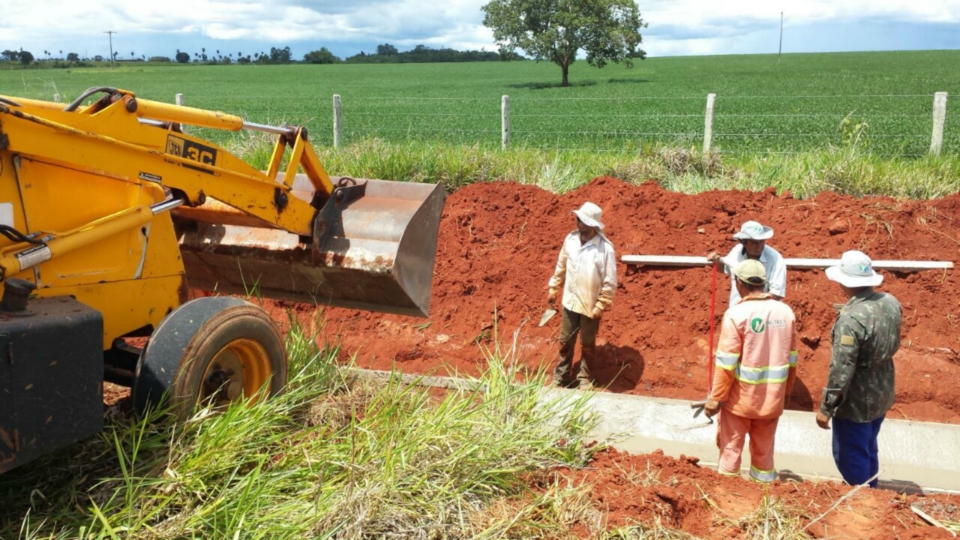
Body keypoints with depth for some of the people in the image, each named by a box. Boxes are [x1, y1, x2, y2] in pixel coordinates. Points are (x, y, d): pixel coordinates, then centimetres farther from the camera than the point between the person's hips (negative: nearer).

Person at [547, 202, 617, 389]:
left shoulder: (605, 248, -21)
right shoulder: (570, 239, -7)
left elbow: (610, 281, -16)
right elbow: (561, 267, 6)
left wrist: (600, 306, -15)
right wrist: (553, 290, 9)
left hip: (590, 306, -4)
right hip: (569, 302, 4)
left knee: (587, 344, 15)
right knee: (565, 341, 16)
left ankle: (584, 378, 36)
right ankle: (561, 376, 35)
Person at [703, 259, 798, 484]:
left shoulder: (736, 314, -17)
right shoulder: (786, 312, -1)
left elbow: (726, 362, -17)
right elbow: (791, 359, 6)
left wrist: (716, 398, -9)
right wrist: (786, 392, 19)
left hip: (740, 398, -4)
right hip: (772, 398, 5)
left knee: (730, 450, 11)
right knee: (764, 452, 19)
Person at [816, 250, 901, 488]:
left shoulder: (851, 319, -30)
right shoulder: (891, 303, -5)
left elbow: (841, 370, -27)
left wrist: (826, 408, -18)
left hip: (856, 403, -8)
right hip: (882, 395, 8)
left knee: (850, 457, 9)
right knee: (868, 451, 25)